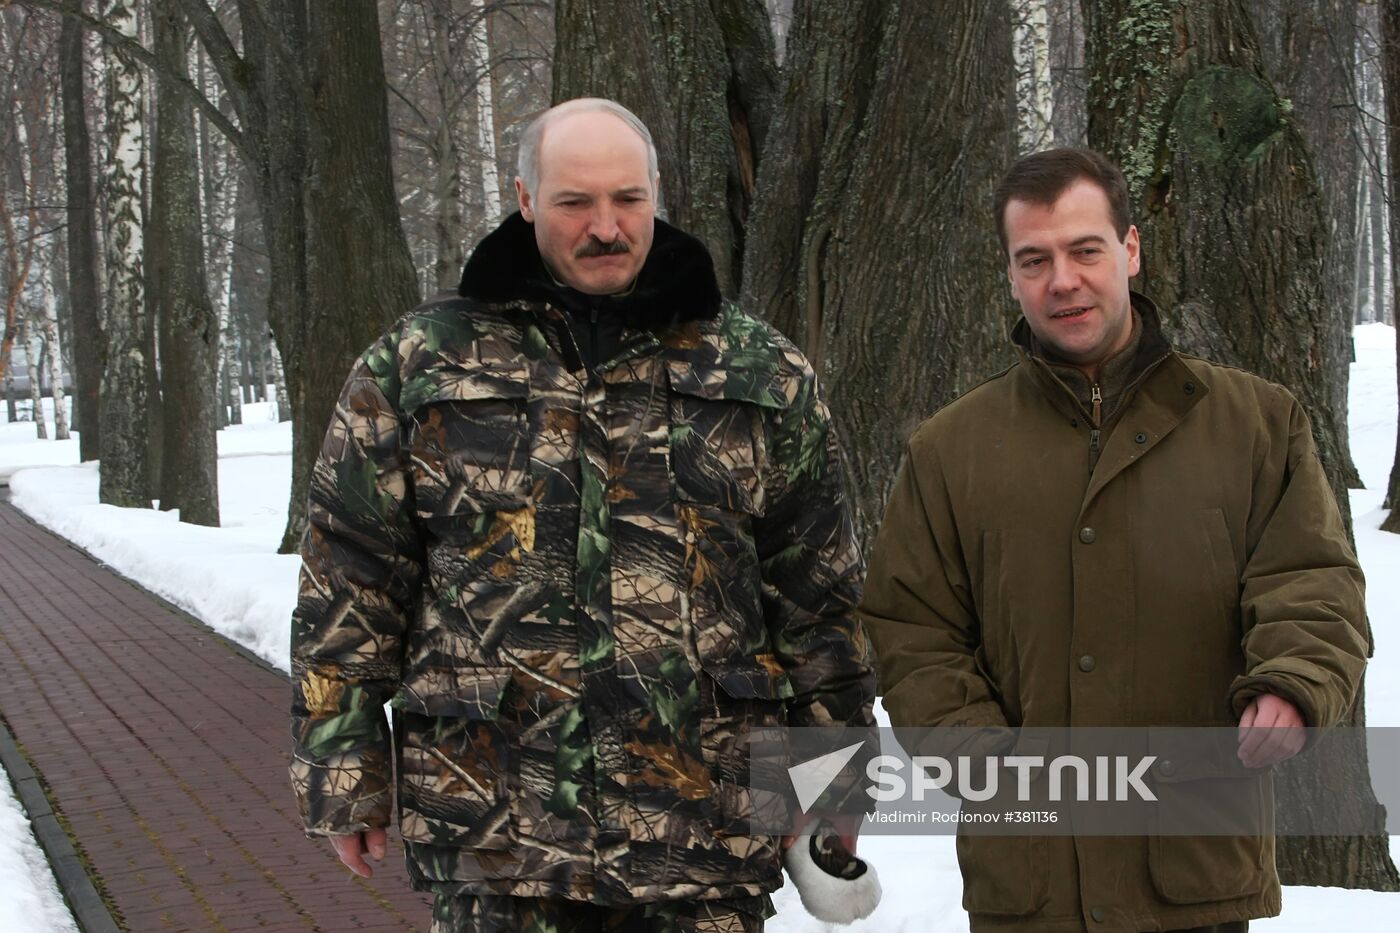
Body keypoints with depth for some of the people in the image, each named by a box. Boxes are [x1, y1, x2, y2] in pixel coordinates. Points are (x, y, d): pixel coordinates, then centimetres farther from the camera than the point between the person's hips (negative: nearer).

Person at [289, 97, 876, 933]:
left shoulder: (763, 375, 8)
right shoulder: (416, 368, 4)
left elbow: (820, 595, 11)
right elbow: (348, 587, 5)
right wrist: (345, 774, 2)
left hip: (709, 828, 1)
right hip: (494, 830, -1)